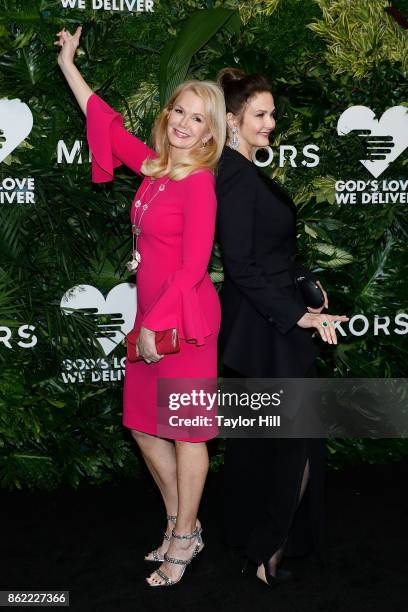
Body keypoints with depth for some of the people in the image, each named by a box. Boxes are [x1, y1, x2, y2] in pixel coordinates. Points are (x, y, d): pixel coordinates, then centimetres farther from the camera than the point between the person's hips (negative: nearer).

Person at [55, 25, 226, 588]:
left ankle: (184, 539, 25)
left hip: (183, 320, -8)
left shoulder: (198, 183, -15)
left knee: (186, 431, 6)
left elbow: (193, 267, -19)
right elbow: (108, 123, 20)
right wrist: (69, 65, 26)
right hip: (153, 315, 8)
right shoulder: (154, 166, 7)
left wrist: (155, 323, -16)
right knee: (143, 424, 16)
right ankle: (179, 523, 35)